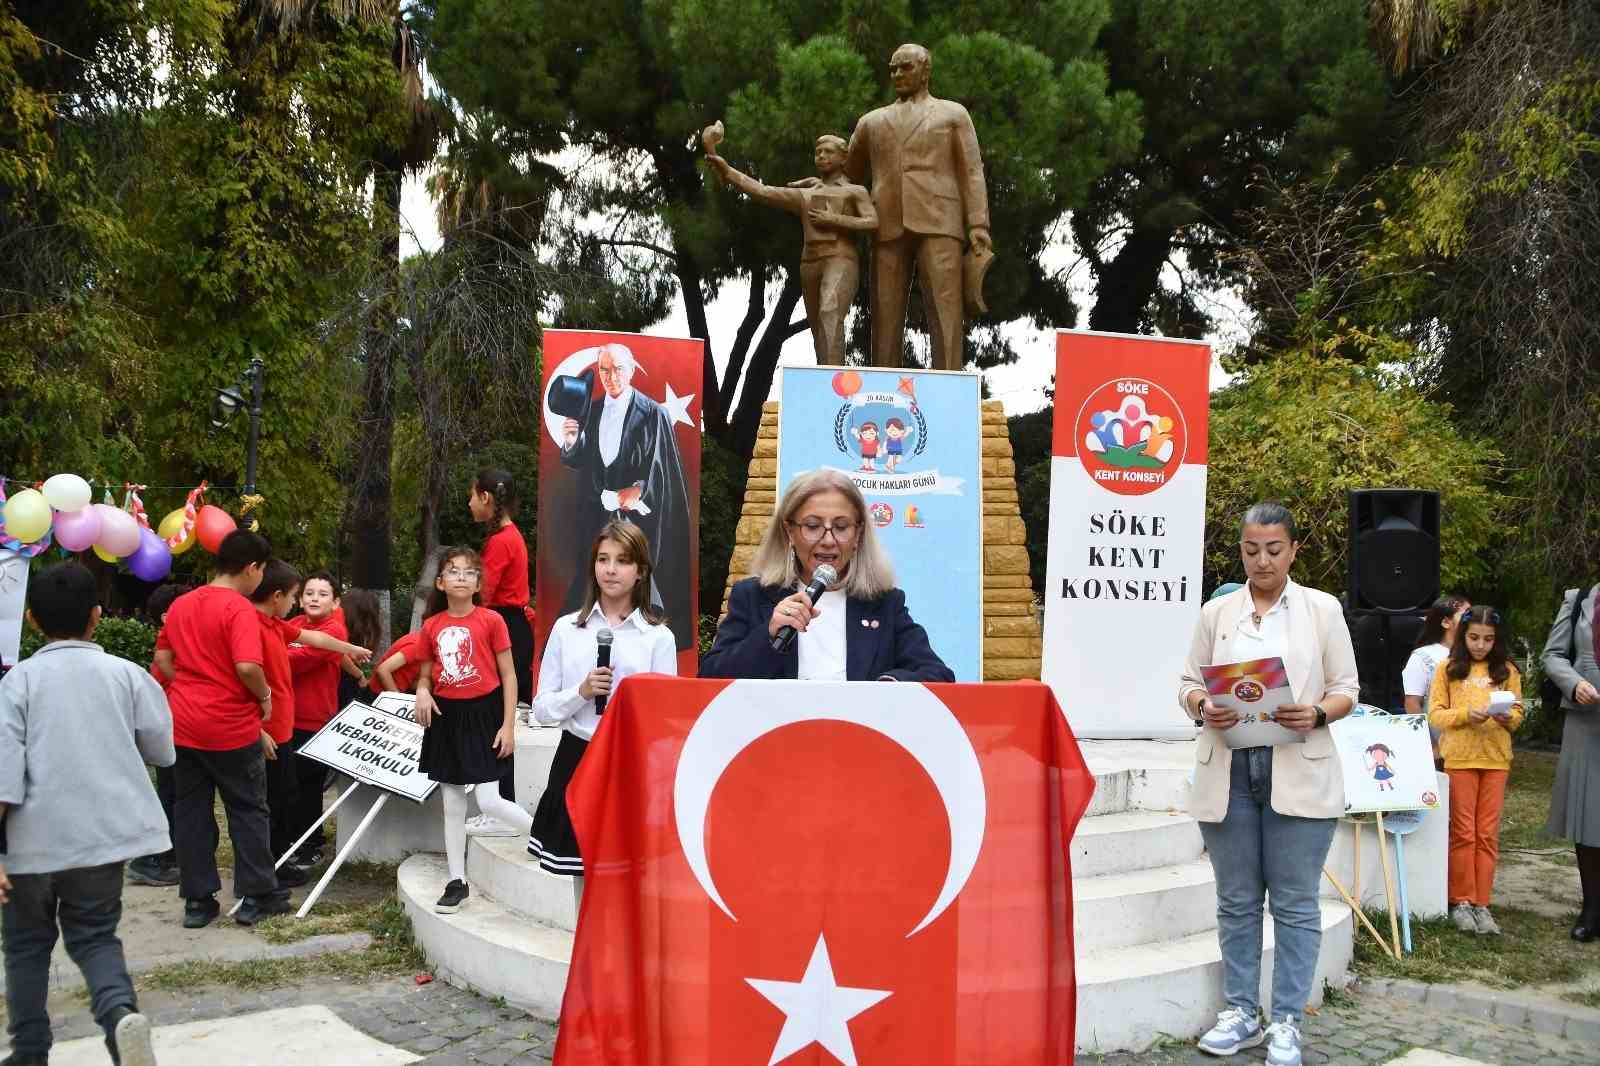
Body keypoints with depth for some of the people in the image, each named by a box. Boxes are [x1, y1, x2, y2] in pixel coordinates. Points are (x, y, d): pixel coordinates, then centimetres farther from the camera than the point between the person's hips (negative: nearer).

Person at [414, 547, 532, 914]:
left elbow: (508, 675, -4)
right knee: (452, 805, 10)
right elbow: (425, 675, 13)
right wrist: (422, 693, -11)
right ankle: (457, 882, 20)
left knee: (489, 802, -10)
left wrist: (508, 725, -9)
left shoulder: (491, 620, -7)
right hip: (446, 717, 4)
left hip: (483, 713, -4)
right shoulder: (431, 627, 3)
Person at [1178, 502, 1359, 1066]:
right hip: (1227, 772, 2)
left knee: (1295, 902, 2)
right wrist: (1203, 707, -13)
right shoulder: (1217, 611, 9)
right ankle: (1241, 1012, 20)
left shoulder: (1323, 609, 5)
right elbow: (1188, 681, 9)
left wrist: (1316, 714, -16)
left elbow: (1346, 688, 4)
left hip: (1298, 774, -2)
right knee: (1236, 899, 9)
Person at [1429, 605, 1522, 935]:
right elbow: (1435, 714, -2)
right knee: (1463, 832, 2)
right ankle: (1461, 901, 10)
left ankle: (1480, 903, 10)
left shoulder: (1507, 669, 7)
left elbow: (1518, 714, 6)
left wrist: (1507, 717, -17)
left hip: (1496, 757, 2)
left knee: (1488, 834, 4)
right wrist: (1466, 715, -19)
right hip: (1459, 757, -2)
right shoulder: (1448, 668, 1)